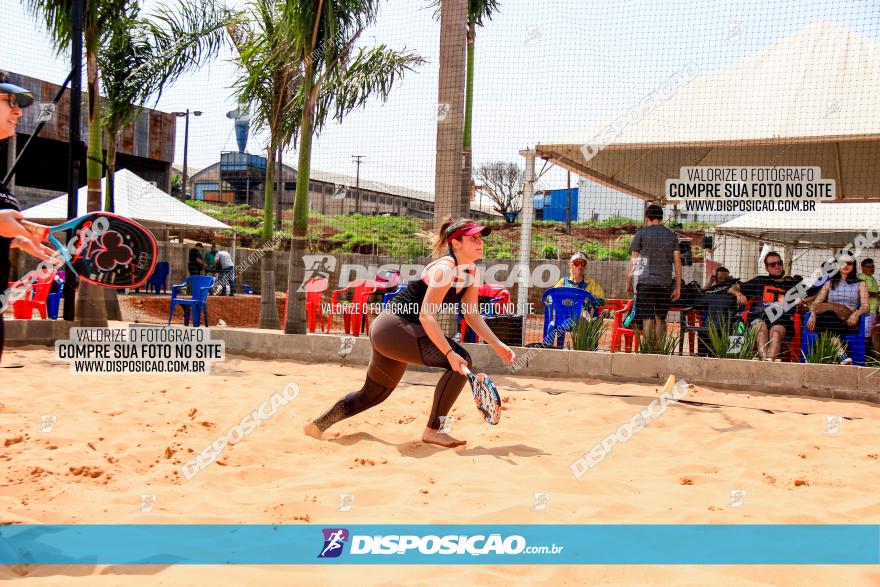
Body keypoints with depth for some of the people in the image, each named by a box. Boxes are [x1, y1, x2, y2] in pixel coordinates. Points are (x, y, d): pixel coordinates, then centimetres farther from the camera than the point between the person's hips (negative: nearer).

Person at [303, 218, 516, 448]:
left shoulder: (472, 273, 6)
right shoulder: (445, 269, -22)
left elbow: (472, 316, 11)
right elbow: (426, 316, -28)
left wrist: (498, 346, 2)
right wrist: (450, 353, -35)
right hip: (393, 327, -10)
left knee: (372, 394, 23)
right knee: (461, 361, -20)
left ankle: (317, 425, 37)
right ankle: (433, 430, -14)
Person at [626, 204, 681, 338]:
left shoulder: (641, 233, 2)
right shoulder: (672, 235, 11)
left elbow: (633, 261, 2)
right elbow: (677, 262, 6)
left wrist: (629, 283, 9)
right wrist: (678, 287, 9)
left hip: (646, 282, -3)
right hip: (666, 283, 3)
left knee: (648, 319, -5)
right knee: (661, 319, 13)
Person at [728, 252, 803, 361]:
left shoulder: (793, 284, 27)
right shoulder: (760, 281, 29)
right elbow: (732, 289, 31)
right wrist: (738, 294, 7)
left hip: (782, 320, 0)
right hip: (760, 318, 1)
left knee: (776, 331, -35)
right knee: (761, 327, -35)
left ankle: (770, 360, -59)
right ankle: (764, 359, -57)